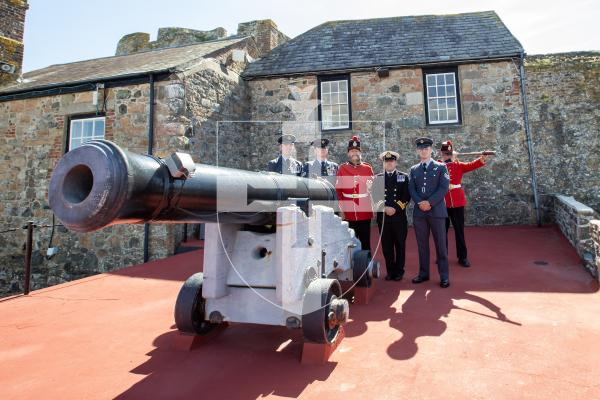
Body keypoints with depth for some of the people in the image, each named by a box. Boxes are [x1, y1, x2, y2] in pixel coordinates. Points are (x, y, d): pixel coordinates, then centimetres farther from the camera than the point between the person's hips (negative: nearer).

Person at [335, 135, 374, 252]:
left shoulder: (368, 168, 5)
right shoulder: (342, 168, 2)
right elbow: (338, 190, 1)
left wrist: (370, 186, -11)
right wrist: (341, 210, -4)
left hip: (365, 212, 1)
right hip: (348, 213, -1)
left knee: (366, 242, 9)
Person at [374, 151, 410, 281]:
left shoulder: (403, 177, 7)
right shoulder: (377, 178, 8)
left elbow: (406, 197, 0)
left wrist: (396, 208, -12)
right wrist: (384, 208, -12)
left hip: (399, 217, -1)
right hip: (383, 217, 1)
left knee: (400, 245, 6)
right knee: (386, 246, 5)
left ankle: (399, 271, 18)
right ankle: (390, 271, 17)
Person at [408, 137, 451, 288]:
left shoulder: (441, 167, 4)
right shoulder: (414, 169, 13)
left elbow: (444, 187, -6)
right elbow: (411, 189, 6)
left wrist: (430, 202, -15)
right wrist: (420, 203, -11)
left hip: (437, 211, -3)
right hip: (419, 212, 3)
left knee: (440, 244, 2)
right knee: (422, 244, 9)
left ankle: (444, 276, 11)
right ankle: (423, 273, 19)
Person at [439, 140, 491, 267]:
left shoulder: (459, 165, 7)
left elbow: (471, 165, -11)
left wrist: (482, 160, -29)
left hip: (457, 202, 2)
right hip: (441, 203, -1)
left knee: (459, 230, 6)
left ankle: (462, 257, 15)